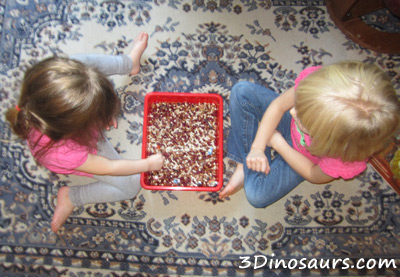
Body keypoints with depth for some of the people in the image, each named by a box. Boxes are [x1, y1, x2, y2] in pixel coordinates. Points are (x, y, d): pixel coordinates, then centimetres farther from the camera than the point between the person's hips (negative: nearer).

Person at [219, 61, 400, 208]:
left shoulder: (345, 159, -41)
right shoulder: (318, 79, -40)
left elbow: (314, 176, -17)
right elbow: (278, 105, -20)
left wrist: (277, 142, -16)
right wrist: (257, 147, -25)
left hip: (300, 157, -3)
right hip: (288, 122, 4)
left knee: (257, 196, -23)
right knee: (241, 91, -16)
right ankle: (243, 165, -5)